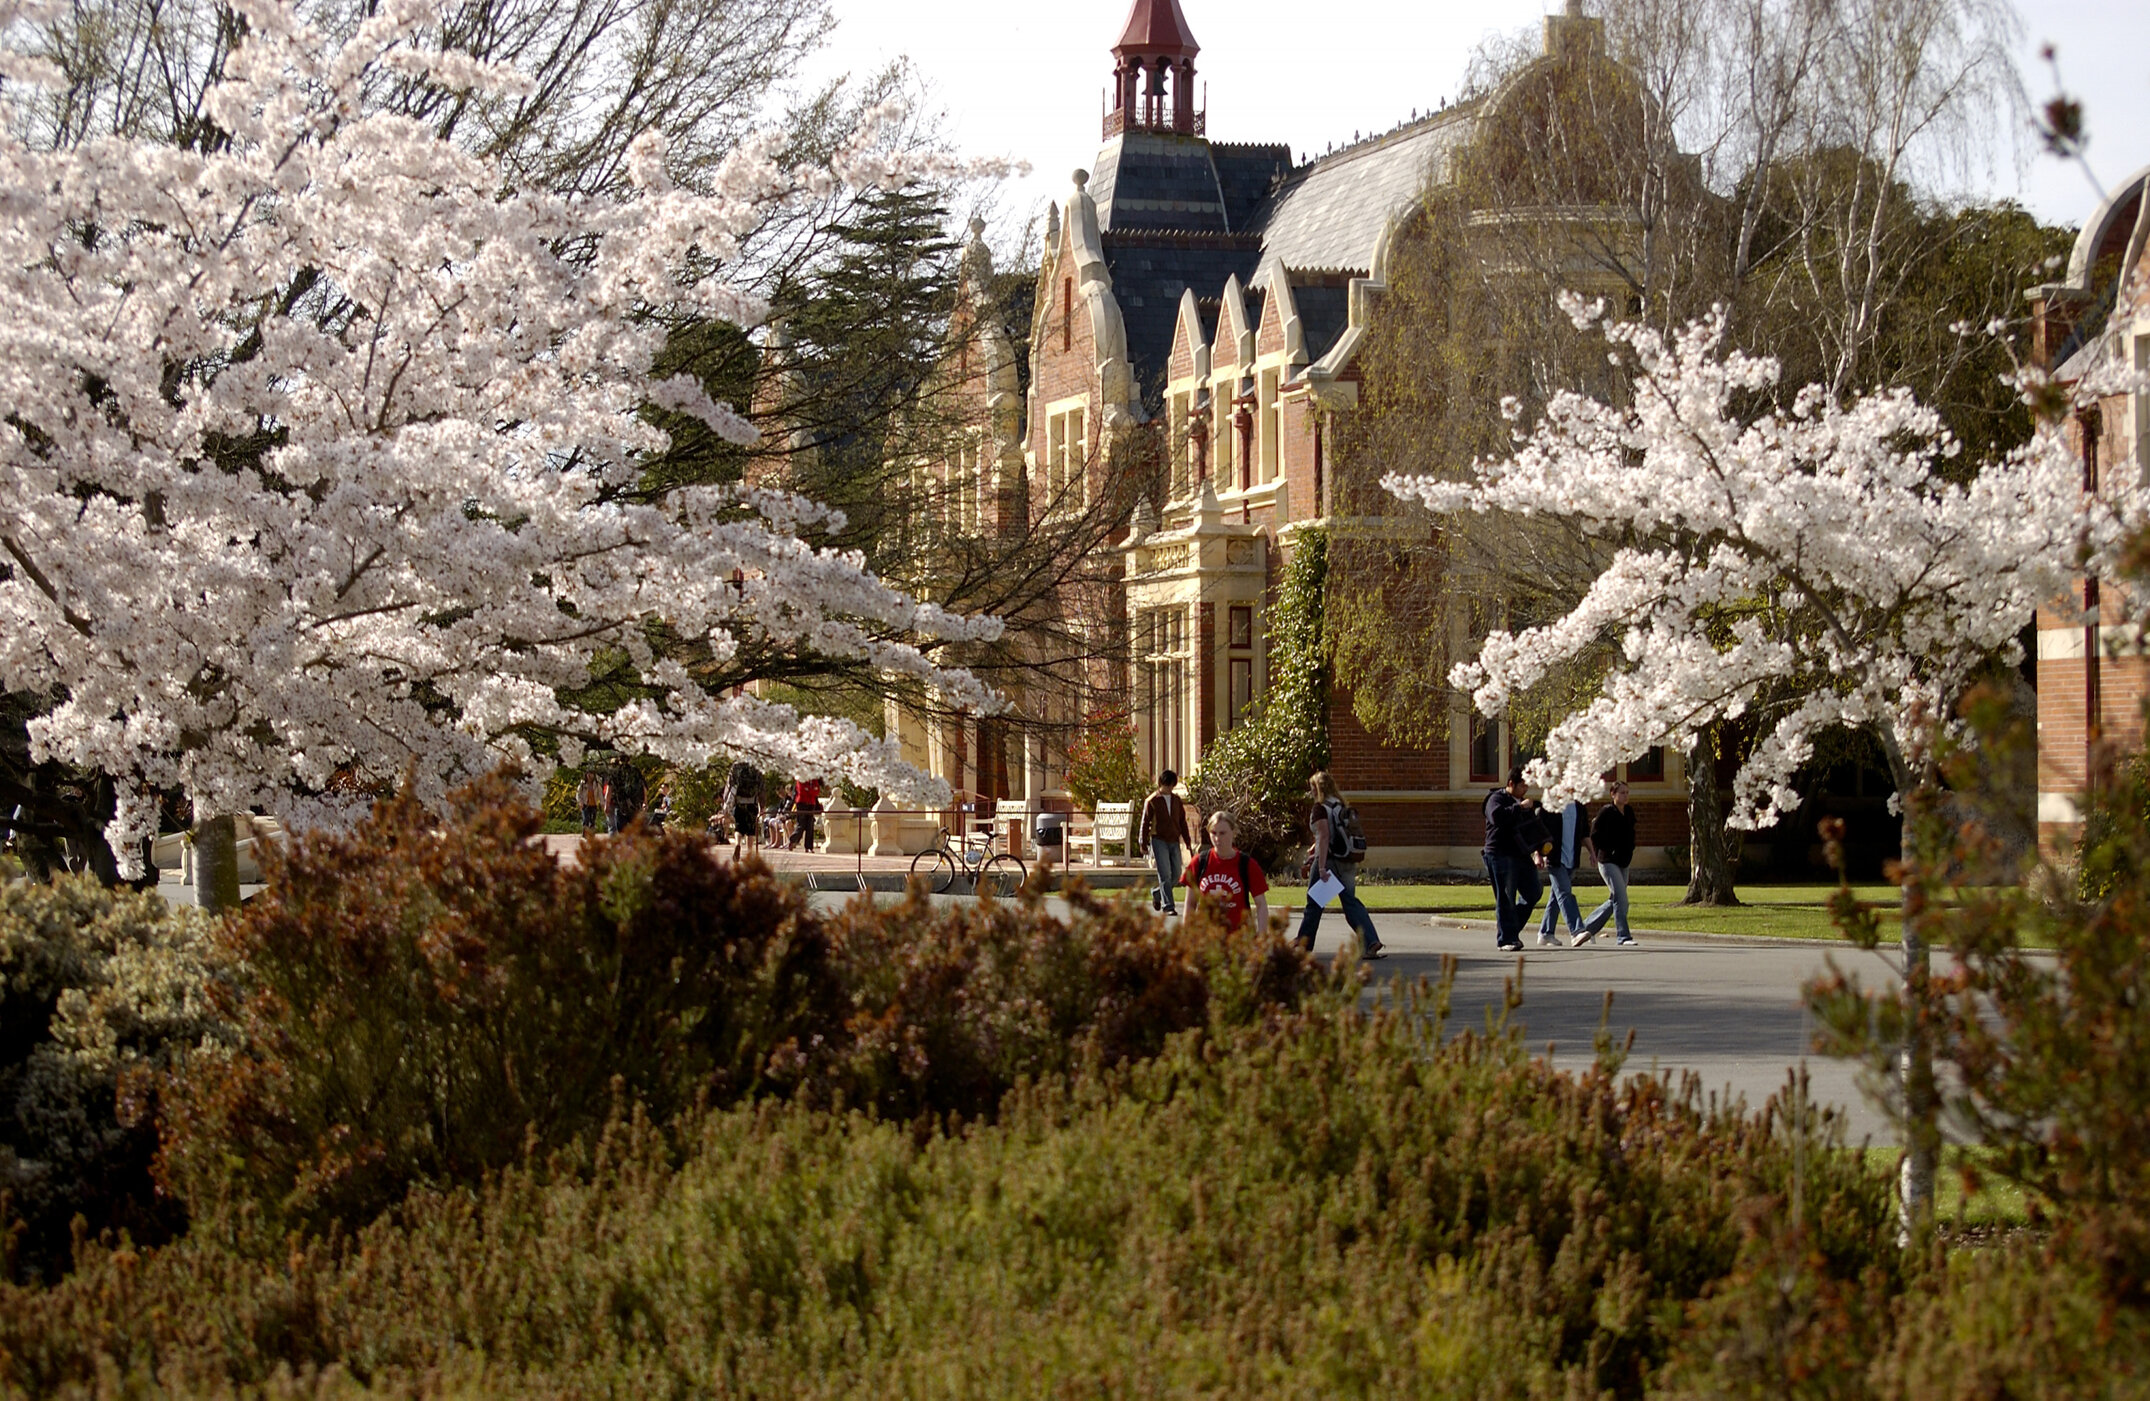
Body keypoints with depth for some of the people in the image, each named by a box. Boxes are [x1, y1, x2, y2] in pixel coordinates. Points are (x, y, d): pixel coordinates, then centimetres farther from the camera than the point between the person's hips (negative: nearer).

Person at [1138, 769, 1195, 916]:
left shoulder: (1176, 800, 12)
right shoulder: (1152, 801, -2)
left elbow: (1182, 821, 17)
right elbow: (1145, 823, -1)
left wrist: (1187, 840, 14)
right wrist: (1143, 843, -4)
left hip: (1174, 842, 5)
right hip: (1159, 841, -5)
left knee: (1176, 875, 4)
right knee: (1165, 875, -10)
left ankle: (1157, 893, 28)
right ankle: (1167, 906, -7)